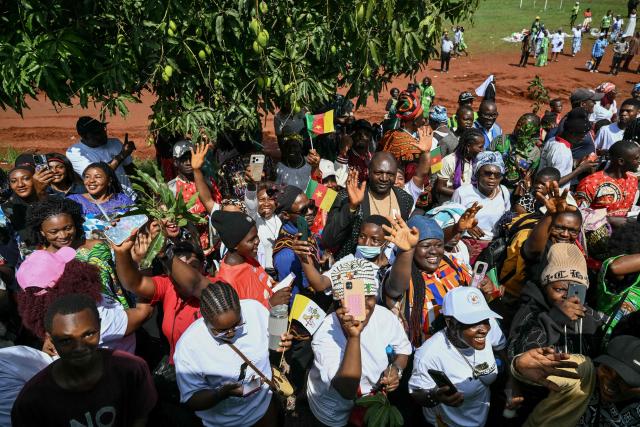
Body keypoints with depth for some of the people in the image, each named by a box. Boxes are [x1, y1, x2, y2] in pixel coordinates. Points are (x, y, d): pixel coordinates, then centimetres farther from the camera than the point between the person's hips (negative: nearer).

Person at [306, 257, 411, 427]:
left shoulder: (385, 316, -14)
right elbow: (347, 391, -36)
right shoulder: (326, 335, -29)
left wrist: (396, 369, -16)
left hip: (375, 393, 4)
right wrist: (354, 336, -43)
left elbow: (403, 348, 5)